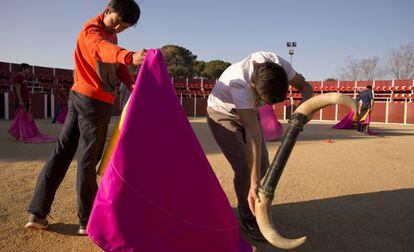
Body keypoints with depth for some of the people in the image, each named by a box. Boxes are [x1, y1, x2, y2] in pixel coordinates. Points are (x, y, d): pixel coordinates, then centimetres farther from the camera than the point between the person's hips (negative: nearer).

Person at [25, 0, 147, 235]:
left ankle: (37, 213, 17)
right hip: (95, 101, -9)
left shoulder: (110, 33, 18)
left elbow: (118, 64, 9)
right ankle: (87, 221, 9)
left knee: (62, 151, 8)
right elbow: (104, 49, -35)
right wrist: (130, 56, -56)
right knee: (88, 159, -3)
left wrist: (131, 83, -11)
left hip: (80, 97, 9)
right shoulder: (92, 30, -11)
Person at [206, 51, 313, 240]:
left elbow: (305, 86, -11)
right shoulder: (238, 83, -42)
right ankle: (248, 219, 5)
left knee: (262, 165, 2)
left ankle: (247, 206, 26)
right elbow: (253, 133, -47)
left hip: (248, 112, 6)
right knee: (245, 167, -17)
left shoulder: (278, 64, -27)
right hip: (222, 115, -5)